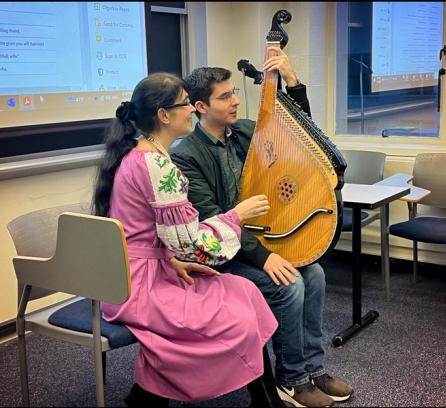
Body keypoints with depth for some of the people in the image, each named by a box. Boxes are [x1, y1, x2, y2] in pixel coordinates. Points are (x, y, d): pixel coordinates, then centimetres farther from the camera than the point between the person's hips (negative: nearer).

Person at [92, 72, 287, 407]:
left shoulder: (134, 154, 9)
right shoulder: (159, 166, -21)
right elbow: (190, 245, -20)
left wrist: (173, 258, 0)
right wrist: (238, 214, -7)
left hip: (130, 273, 9)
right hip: (138, 285, -9)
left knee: (245, 292, 5)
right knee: (239, 321, -10)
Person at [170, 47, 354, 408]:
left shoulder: (243, 131, 3)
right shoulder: (185, 156, -17)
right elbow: (212, 220, -23)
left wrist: (292, 81, -8)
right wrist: (262, 255, -28)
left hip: (256, 237, 7)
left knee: (314, 273, -10)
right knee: (288, 284, -23)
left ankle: (313, 369, 5)